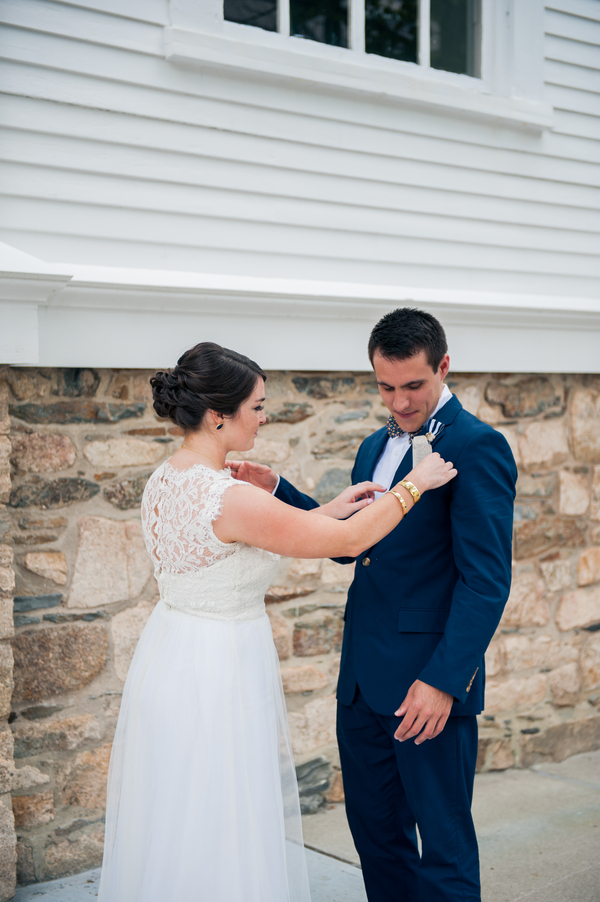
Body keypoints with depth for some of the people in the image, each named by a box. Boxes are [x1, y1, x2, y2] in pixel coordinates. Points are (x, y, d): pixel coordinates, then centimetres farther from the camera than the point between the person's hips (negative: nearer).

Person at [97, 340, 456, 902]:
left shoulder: (163, 481, 2)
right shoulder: (228, 498, -25)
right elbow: (351, 541, -17)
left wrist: (330, 510, 15)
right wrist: (415, 483, -4)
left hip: (169, 659, 9)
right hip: (219, 671, -9)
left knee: (172, 832, 22)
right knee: (219, 839, 7)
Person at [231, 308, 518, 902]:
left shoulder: (478, 446, -12)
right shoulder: (375, 446, 14)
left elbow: (487, 579, -17)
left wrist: (444, 680, -22)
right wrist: (276, 490, 9)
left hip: (430, 681, -8)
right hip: (363, 677, 8)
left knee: (443, 842, 6)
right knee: (374, 827, 18)